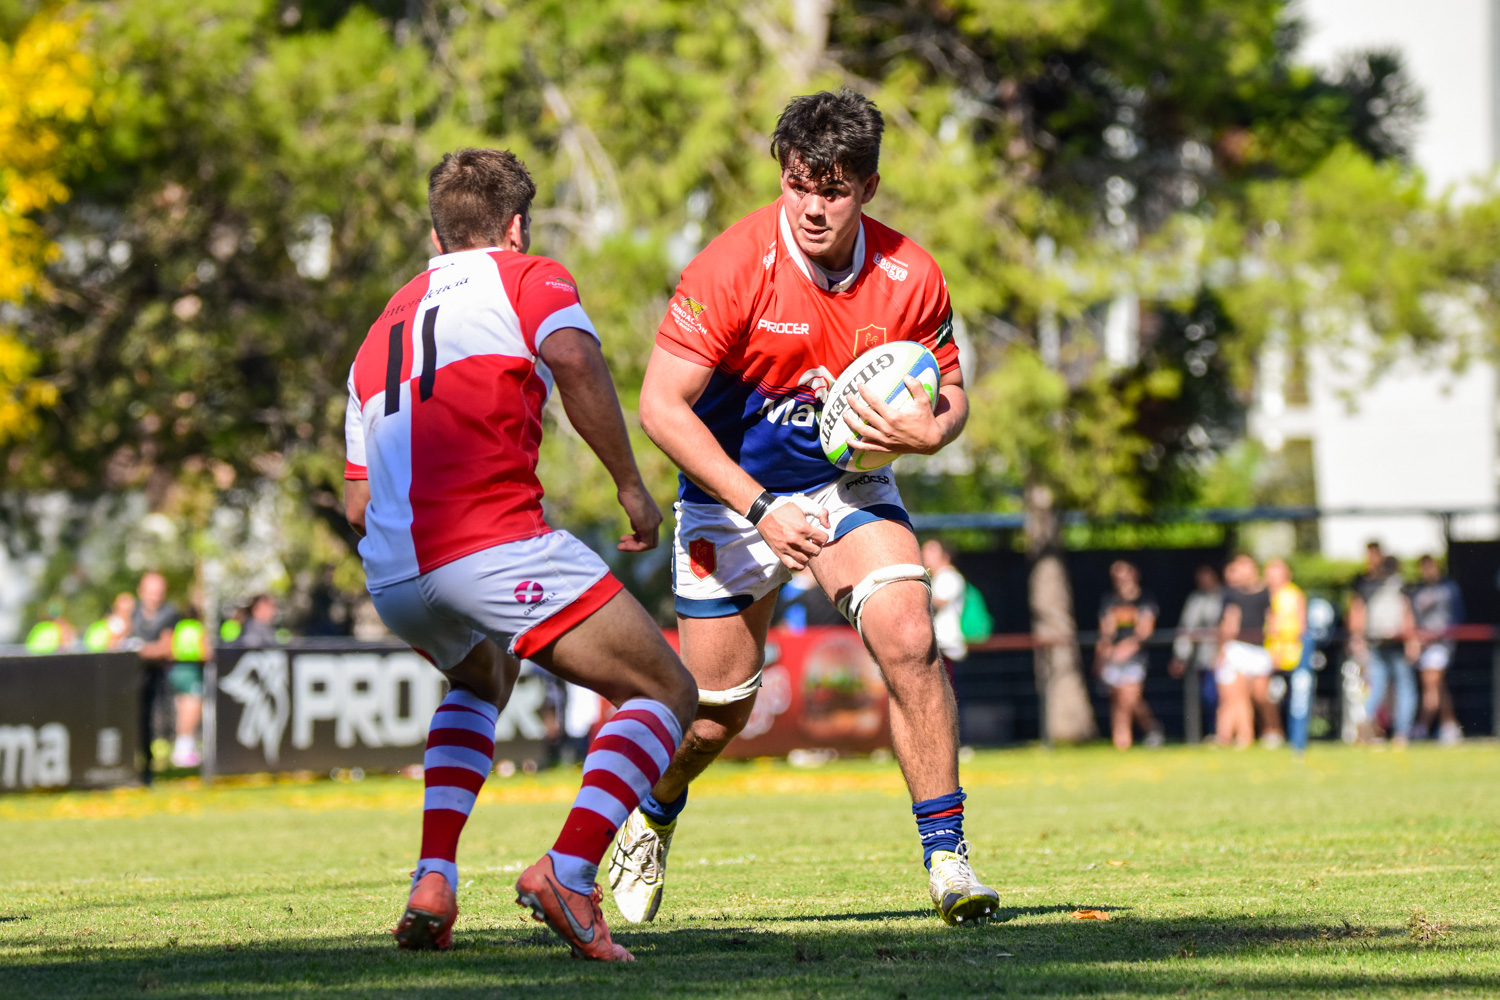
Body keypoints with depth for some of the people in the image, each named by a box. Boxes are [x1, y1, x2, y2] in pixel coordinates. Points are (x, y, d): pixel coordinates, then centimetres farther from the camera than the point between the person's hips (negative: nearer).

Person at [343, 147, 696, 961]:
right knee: (664, 693, 6)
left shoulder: (383, 328, 28)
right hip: (495, 547, -7)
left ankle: (432, 884, 18)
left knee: (480, 684, 37)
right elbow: (573, 359, -14)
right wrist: (631, 486, -7)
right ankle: (568, 874, -17)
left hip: (390, 578, 7)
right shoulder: (528, 278, 10)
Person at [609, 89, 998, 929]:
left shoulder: (910, 277, -14)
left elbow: (951, 394, 1)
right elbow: (662, 405, -23)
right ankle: (652, 817, 37)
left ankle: (948, 854, -13)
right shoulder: (733, 268, -24)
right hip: (733, 493, -2)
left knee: (909, 638, -22)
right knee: (716, 714, 2)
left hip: (847, 482, 2)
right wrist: (760, 508, -30)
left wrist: (928, 433, -24)